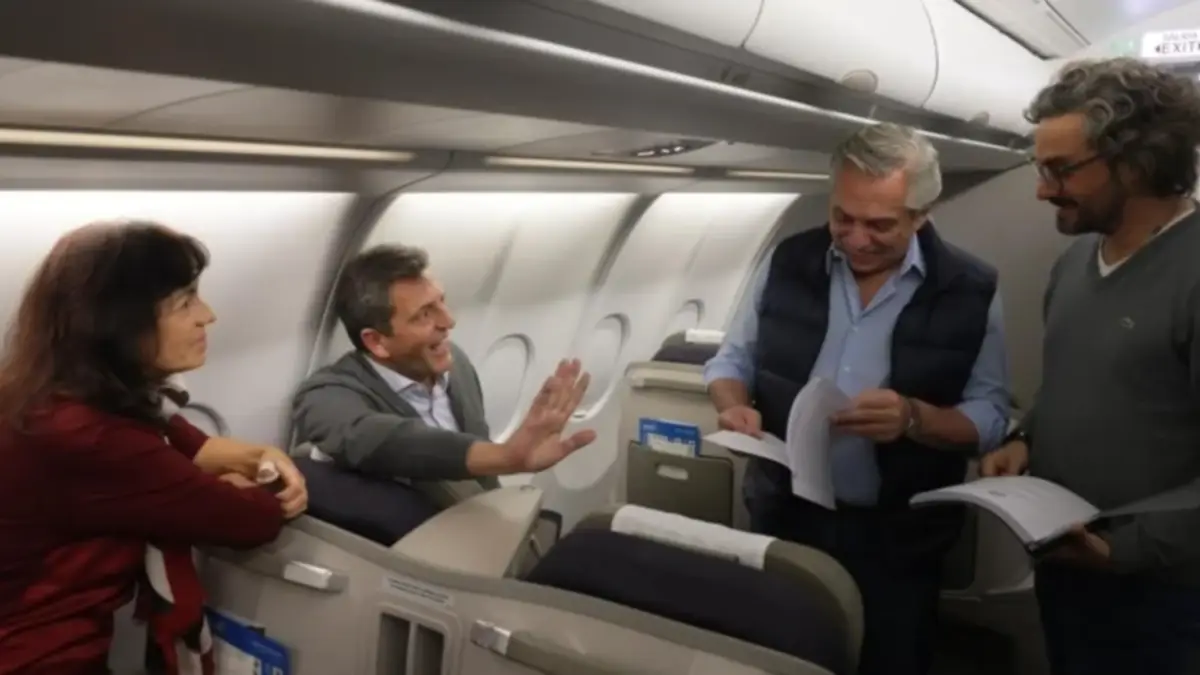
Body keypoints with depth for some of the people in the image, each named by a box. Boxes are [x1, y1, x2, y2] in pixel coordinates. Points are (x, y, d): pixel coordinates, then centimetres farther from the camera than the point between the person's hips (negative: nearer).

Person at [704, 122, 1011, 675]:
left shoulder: (969, 292, -9)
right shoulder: (788, 263, -4)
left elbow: (990, 417, -6)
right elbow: (733, 359, 5)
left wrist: (914, 418, -25)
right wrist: (735, 406, -16)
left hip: (897, 539, -1)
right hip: (783, 518, 2)